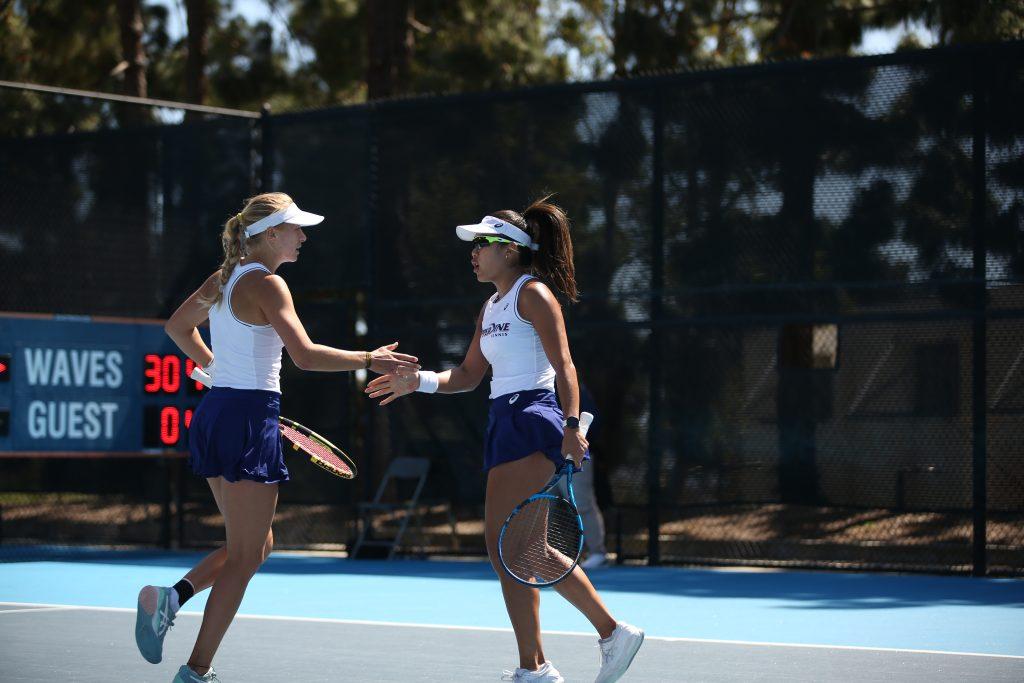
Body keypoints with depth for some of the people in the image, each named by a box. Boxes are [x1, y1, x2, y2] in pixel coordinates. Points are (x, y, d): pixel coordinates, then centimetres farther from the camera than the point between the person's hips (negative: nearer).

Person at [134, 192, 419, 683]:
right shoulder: (266, 284, -13)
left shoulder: (223, 279, 12)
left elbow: (177, 326, 28)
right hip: (249, 419, -9)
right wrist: (369, 360, -16)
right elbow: (305, 355, -23)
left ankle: (169, 597, 0)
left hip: (216, 413, 9)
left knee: (256, 545, 18)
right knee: (245, 556, -1)